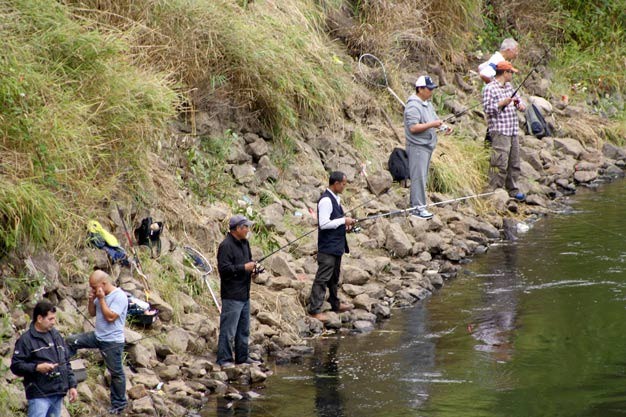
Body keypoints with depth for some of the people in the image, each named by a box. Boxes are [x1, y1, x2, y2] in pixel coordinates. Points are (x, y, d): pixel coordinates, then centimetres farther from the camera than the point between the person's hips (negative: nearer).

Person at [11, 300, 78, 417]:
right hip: (39, 395, -7)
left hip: (58, 394, 7)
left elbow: (66, 363, 22)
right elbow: (15, 366, -11)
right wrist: (37, 367, -22)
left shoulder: (56, 336, 16)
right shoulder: (26, 340, -6)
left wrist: (72, 386, 16)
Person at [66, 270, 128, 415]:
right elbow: (92, 313, 13)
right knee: (71, 341, 2)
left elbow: (110, 317, -26)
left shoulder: (119, 297, -20)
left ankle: (119, 404, 16)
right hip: (98, 336, 8)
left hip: (112, 341, -8)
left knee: (116, 373, 5)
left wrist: (101, 299, -22)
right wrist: (91, 300, -5)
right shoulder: (100, 294, 5)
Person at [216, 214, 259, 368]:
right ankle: (224, 359, -4)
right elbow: (224, 268, -23)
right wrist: (244, 268, -21)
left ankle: (242, 357, 25)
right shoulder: (226, 246, -16)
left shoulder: (244, 243, 14)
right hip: (232, 296, -10)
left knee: (244, 329, 16)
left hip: (244, 294, 10)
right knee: (228, 329, -8)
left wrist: (252, 268, 9)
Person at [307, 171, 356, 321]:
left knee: (334, 277, 22)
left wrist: (345, 224, 6)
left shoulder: (336, 199, 12)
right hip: (328, 247, -10)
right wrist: (343, 221, -19)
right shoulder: (326, 200, -19)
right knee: (322, 278, -9)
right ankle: (314, 309, -8)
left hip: (336, 245, 10)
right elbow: (323, 224, -25)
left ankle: (335, 304, 35)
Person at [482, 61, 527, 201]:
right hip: (500, 132, -9)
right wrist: (503, 103, -21)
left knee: (514, 162, 11)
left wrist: (521, 105, 6)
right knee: (500, 163, -12)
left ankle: (513, 190, 20)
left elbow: (519, 99, 28)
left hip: (513, 131, 9)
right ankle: (495, 190, -9)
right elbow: (488, 109, -14)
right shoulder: (490, 89, -8)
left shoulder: (509, 86, 18)